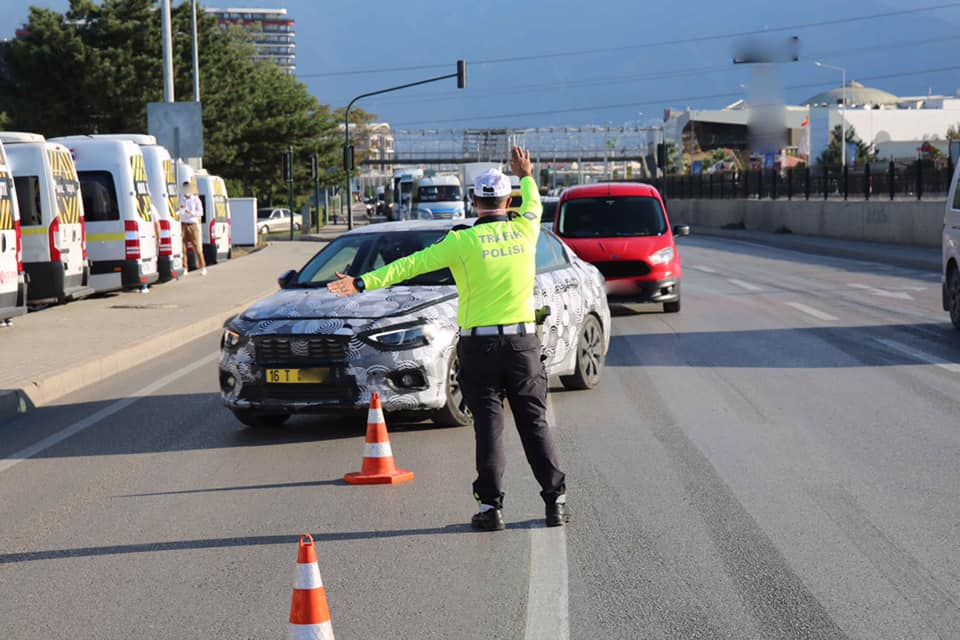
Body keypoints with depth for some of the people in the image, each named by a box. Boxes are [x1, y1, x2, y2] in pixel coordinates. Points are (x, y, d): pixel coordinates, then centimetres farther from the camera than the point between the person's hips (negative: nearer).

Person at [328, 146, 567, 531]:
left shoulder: (463, 241, -7)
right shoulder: (524, 230, 2)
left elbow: (411, 264, -9)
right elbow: (533, 205, 26)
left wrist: (365, 283, -7)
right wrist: (525, 176, 45)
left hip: (479, 344, -2)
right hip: (522, 342, 2)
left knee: (488, 426, 2)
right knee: (534, 423, 7)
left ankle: (491, 506, 0)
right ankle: (556, 500, 6)